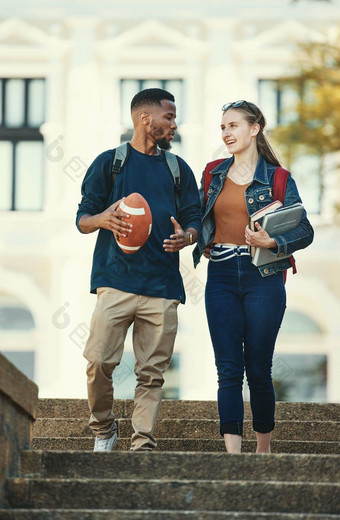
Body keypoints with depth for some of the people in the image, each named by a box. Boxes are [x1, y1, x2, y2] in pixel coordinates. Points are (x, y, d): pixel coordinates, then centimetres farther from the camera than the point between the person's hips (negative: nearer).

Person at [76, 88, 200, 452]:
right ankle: (103, 429, 12)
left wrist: (185, 237, -7)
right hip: (116, 280, -2)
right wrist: (103, 220, -15)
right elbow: (82, 220, 8)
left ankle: (142, 443, 1)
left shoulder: (178, 169, 18)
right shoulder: (109, 163, 9)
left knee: (152, 371, -2)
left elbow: (194, 221, 17)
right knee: (99, 361, -10)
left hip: (163, 285, 3)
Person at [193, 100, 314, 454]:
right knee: (228, 371, -4)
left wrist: (271, 242, -16)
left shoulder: (277, 179, 1)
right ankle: (233, 456, -7)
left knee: (258, 370, 2)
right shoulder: (214, 175, 12)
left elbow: (305, 232, -1)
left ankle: (264, 451, 18)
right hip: (221, 278, 3)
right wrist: (200, 242, 4)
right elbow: (200, 219, 24)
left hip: (262, 279, -3)